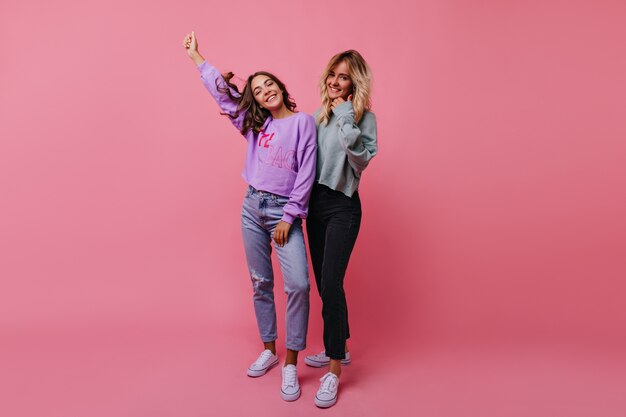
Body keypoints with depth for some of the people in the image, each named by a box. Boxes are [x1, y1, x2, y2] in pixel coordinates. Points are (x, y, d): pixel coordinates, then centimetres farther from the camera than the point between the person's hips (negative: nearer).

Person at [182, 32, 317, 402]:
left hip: (284, 211, -5)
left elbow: (306, 174, -8)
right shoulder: (255, 124, 12)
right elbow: (223, 94, 22)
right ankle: (269, 351, 26)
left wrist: (289, 218, -11)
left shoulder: (304, 122, -2)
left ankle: (291, 365, -4)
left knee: (299, 284, -17)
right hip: (252, 208, 5)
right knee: (261, 284, 10)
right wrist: (197, 57, 26)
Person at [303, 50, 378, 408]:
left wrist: (347, 120, -17)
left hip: (342, 207, -6)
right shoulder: (320, 116, 12)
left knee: (331, 282, -12)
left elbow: (361, 161, -17)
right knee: (324, 283, 11)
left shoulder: (365, 117, -4)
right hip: (315, 204, 6)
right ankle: (338, 348, 29)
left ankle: (335, 370, -2)